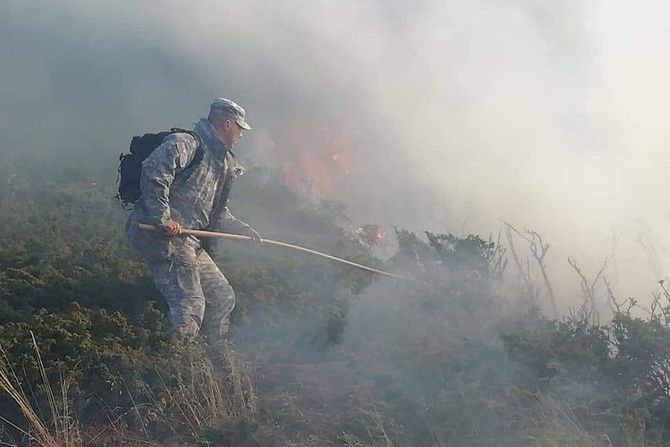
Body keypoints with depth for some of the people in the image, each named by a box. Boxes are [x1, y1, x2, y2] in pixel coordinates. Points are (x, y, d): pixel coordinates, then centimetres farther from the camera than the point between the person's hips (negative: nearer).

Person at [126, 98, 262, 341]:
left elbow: (216, 212, 33)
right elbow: (153, 170, -24)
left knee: (223, 297, 14)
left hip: (189, 240, 10)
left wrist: (242, 229, 22)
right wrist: (162, 219, -27)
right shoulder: (187, 144, -7)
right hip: (164, 236, -10)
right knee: (189, 305, -16)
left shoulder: (221, 161, 25)